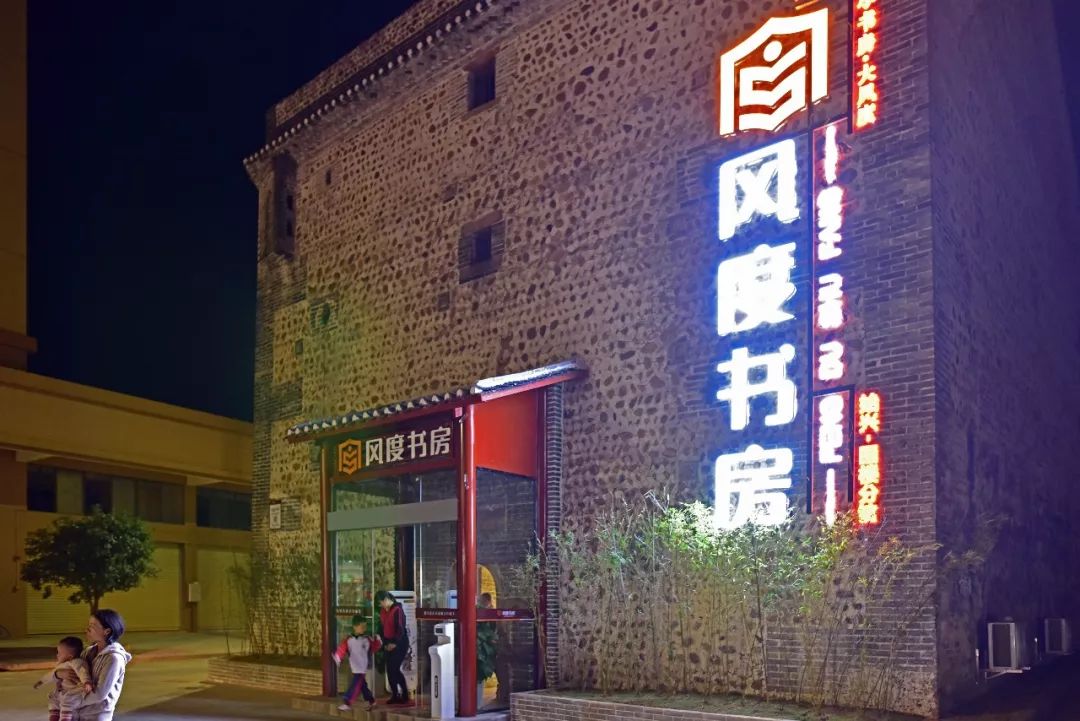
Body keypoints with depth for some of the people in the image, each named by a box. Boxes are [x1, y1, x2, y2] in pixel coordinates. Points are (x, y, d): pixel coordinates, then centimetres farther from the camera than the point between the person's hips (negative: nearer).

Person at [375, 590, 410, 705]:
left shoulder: (397, 610, -16)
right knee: (389, 670, 6)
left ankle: (405, 695, 0)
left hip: (400, 643, -7)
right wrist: (385, 643, 5)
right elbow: (382, 627, 13)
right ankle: (395, 695, 15)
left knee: (394, 669, -10)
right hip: (389, 643, 7)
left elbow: (400, 629, -18)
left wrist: (395, 643, -16)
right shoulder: (382, 611, 8)